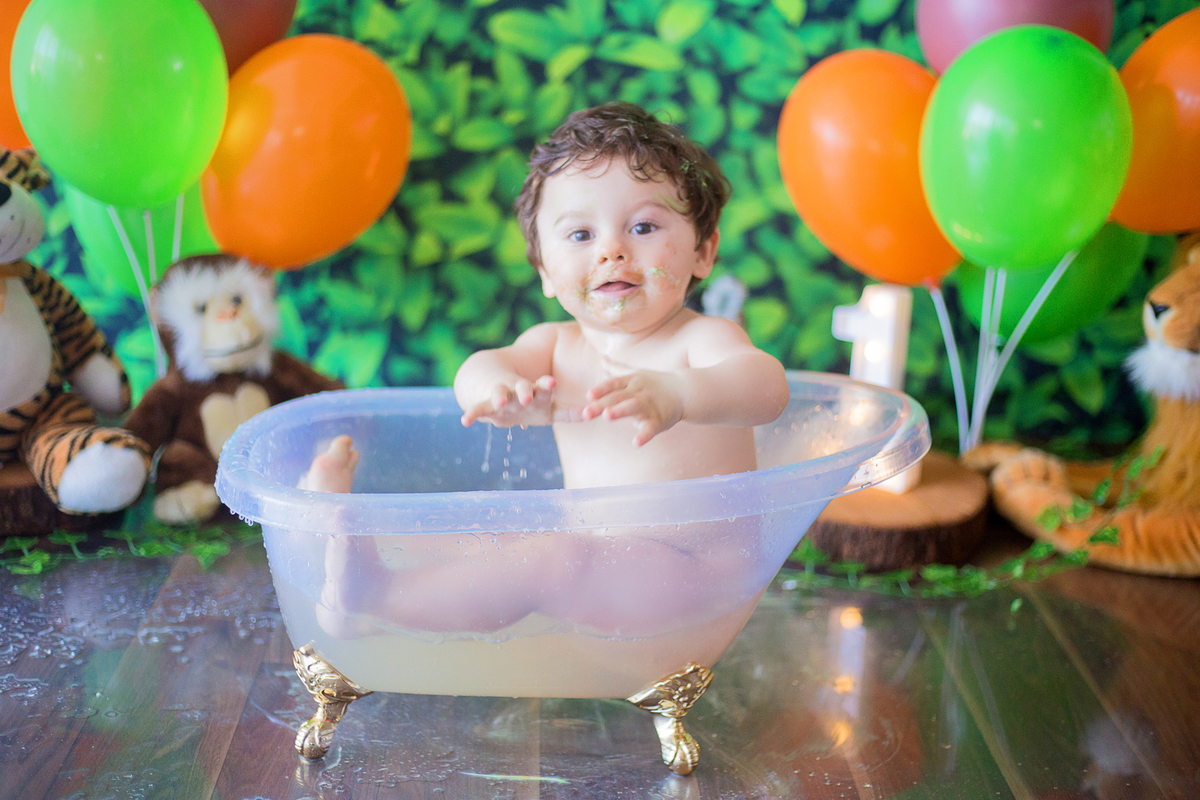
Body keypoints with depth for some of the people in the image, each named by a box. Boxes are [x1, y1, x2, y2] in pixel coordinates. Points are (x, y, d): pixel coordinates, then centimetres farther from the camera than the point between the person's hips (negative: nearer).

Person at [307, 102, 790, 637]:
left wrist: (675, 394, -56)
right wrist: (498, 390, -39)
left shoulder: (702, 341, -11)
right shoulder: (557, 347, 6)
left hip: (693, 577, -7)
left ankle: (368, 594, -27)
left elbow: (765, 386, -33)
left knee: (546, 556, -28)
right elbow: (477, 368, -12)